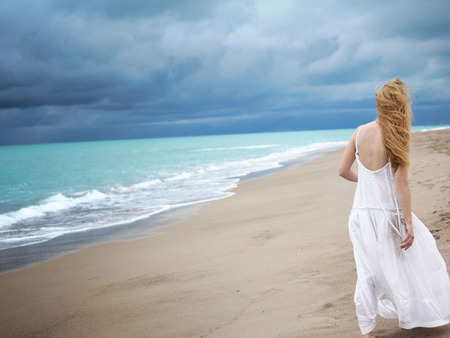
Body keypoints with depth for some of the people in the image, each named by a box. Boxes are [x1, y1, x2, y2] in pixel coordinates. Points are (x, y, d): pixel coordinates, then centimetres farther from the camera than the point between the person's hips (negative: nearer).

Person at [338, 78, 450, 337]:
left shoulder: (360, 132, 0)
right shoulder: (397, 137, -14)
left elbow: (344, 170, 6)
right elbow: (401, 182, -17)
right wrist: (409, 224, -14)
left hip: (362, 215, 4)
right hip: (388, 215, -4)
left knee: (367, 274, 10)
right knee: (413, 260, 18)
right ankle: (417, 315, 32)